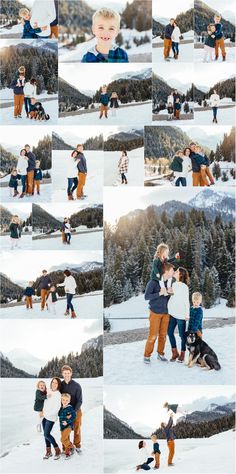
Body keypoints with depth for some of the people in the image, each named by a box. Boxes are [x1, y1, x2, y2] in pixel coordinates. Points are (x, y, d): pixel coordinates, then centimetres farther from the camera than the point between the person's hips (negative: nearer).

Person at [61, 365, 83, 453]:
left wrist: (75, 411, -21)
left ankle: (77, 446, 22)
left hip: (76, 411, -1)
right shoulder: (60, 385, -3)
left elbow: (80, 400, -10)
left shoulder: (77, 385, -10)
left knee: (77, 429, 7)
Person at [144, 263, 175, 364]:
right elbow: (146, 296, -16)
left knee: (163, 334, 8)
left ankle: (160, 354, 22)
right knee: (153, 335, -3)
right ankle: (147, 355, 9)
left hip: (166, 313, 5)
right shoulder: (153, 282, -13)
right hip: (155, 313, -5)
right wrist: (160, 293, -24)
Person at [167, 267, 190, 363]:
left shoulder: (184, 287, -11)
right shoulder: (173, 284, 8)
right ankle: (175, 353, 21)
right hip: (172, 313, 7)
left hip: (181, 314, -7)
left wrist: (187, 314, -8)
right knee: (170, 332, 8)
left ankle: (182, 354, 19)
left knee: (182, 335, 5)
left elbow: (187, 301, -9)